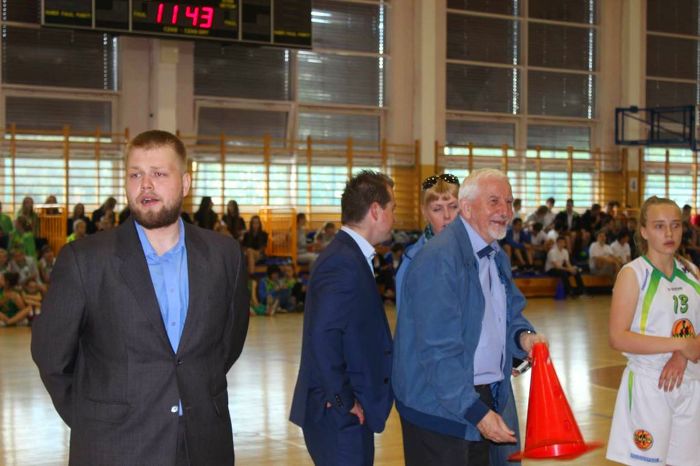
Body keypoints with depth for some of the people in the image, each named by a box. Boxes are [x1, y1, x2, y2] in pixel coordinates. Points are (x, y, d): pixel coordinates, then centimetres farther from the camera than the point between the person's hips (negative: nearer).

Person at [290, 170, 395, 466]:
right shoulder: (344, 263, -18)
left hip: (350, 410, 10)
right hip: (340, 416, -10)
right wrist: (344, 401, -18)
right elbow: (323, 337, -26)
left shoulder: (349, 256, 13)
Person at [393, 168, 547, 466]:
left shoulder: (496, 256, 10)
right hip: (440, 405, -8)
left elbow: (510, 312, 20)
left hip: (486, 397, 9)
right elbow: (439, 351, -24)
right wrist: (476, 411, -24)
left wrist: (522, 335, -4)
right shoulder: (439, 257, -20)